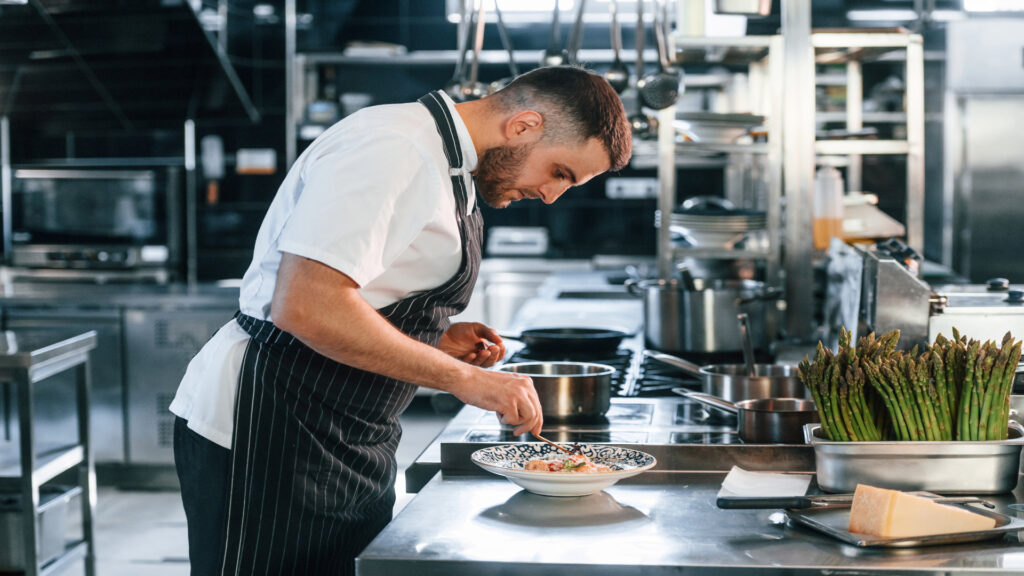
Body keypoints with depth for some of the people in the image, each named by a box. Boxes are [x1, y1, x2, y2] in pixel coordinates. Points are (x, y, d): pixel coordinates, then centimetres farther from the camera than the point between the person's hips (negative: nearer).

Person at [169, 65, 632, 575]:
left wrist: (439, 342, 6)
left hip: (353, 448, 10)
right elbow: (303, 306, -29)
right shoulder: (389, 149, -19)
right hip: (264, 436, -10)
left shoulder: (451, 172, 15)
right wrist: (460, 377, -24)